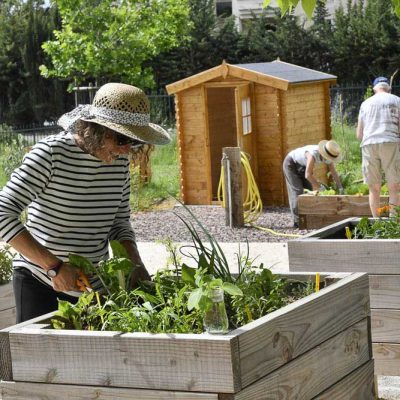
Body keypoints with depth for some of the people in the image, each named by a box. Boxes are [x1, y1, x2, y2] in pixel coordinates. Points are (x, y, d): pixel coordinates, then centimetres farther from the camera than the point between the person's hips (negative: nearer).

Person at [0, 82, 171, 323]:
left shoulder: (120, 161, 1)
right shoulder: (51, 154, -17)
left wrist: (135, 265, -7)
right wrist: (54, 266, -28)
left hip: (96, 285, 6)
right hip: (40, 283, -5)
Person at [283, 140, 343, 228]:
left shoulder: (328, 156, -16)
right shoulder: (313, 155, -40)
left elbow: (334, 172, -7)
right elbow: (308, 175, -39)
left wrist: (340, 188, -12)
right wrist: (320, 186, -30)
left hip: (302, 166, 8)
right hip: (291, 164, -8)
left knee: (311, 189, 2)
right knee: (297, 191, -13)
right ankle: (297, 221, -13)